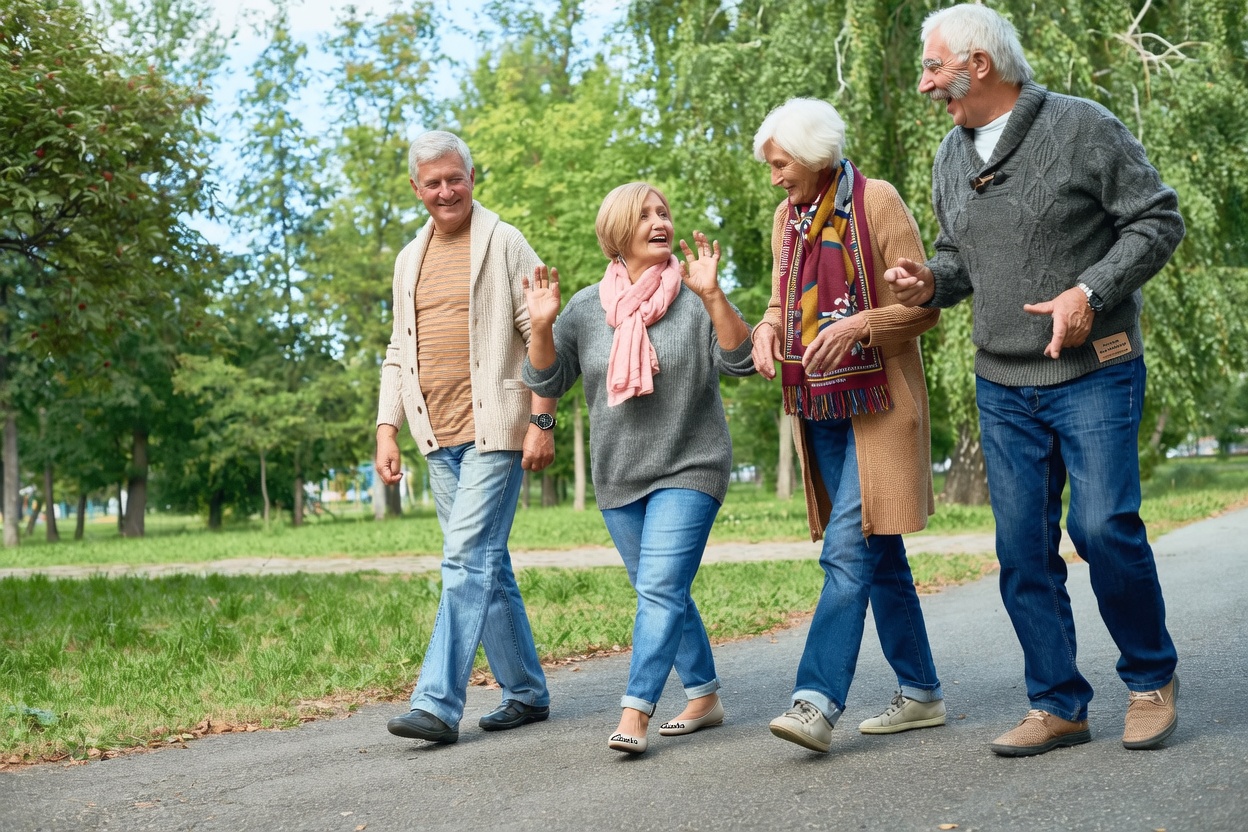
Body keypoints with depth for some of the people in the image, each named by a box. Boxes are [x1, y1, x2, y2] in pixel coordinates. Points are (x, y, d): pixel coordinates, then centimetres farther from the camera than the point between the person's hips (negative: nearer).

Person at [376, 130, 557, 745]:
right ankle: (526, 693, 20)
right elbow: (398, 353, 19)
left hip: (494, 429, -6)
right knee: (487, 566, 10)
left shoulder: (504, 244, -1)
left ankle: (438, 704, -13)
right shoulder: (410, 259, 16)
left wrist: (542, 421, -12)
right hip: (438, 437, 7)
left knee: (468, 560, -12)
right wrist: (387, 430, 10)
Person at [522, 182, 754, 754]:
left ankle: (635, 713, -16)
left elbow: (740, 361, -15)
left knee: (660, 589, -15)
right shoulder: (587, 307, 4)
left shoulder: (694, 299, -5)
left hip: (689, 470, -4)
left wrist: (712, 296, -27)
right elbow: (547, 381, 3)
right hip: (618, 478, 5)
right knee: (663, 594, 12)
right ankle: (704, 698, 26)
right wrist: (541, 326, -14)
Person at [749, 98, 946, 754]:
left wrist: (859, 323, -25)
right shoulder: (787, 218, 13)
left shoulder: (877, 202, -7)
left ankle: (817, 701, -17)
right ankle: (920, 692, 19)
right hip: (818, 409, 7)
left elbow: (923, 306, -8)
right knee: (879, 554, 11)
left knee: (849, 550, -14)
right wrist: (767, 329, -2)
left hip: (877, 407, -7)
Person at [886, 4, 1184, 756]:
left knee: (1103, 525, -13)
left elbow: (1159, 220, -6)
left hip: (1094, 372, -5)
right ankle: (1059, 706, 14)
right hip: (1003, 385, 6)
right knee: (1023, 547, 3)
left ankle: (1152, 678, 11)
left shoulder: (1081, 127, -7)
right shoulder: (952, 156, 12)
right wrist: (932, 281, -1)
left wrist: (1090, 293, -18)